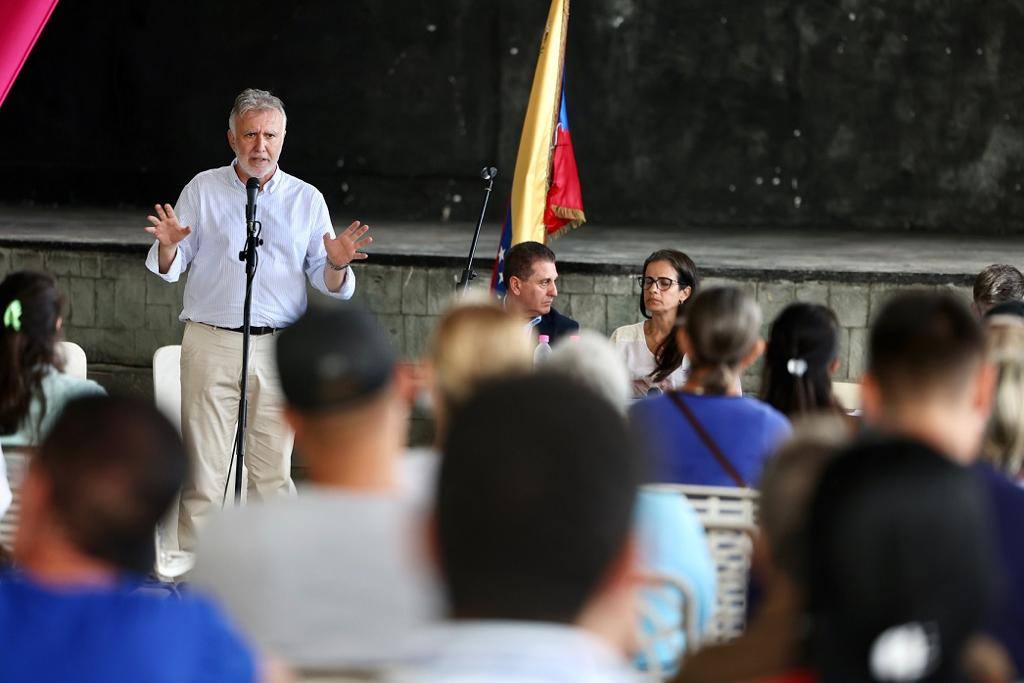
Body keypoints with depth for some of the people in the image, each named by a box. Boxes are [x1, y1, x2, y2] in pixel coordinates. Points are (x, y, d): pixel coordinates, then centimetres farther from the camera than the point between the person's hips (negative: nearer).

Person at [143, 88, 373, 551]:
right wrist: (169, 246, -16)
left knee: (273, 468, 3)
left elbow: (326, 282, 10)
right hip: (211, 343, -1)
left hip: (279, 348, 1)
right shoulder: (203, 190, 7)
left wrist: (336, 265, -13)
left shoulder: (307, 199, 10)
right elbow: (168, 269, 7)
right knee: (203, 465, -3)